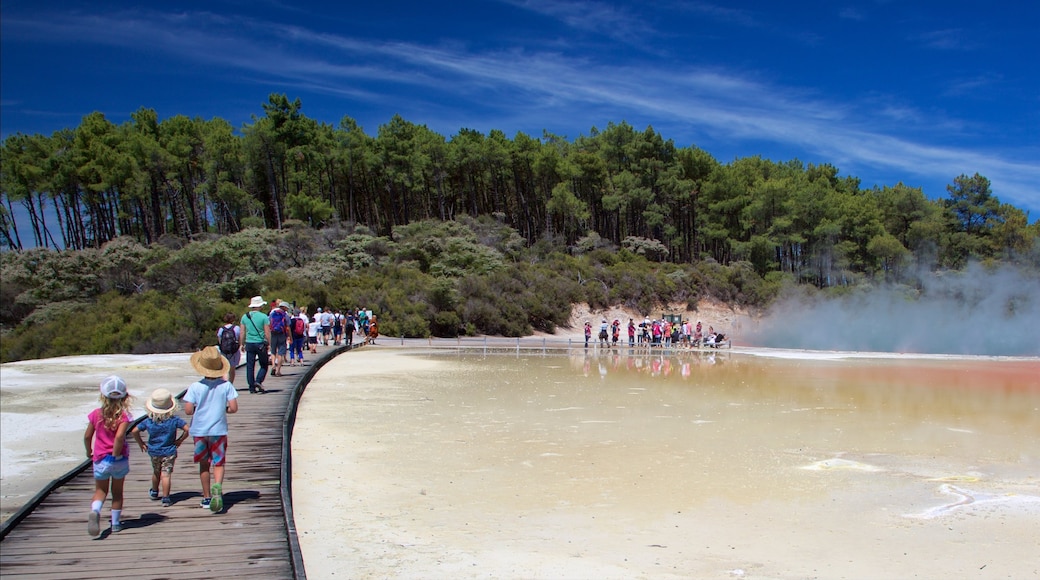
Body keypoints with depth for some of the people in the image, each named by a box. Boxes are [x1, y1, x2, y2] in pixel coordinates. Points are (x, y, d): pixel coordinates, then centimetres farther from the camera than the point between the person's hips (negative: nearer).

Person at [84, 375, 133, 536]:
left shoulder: (96, 414, -3)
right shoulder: (123, 416, -13)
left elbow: (87, 436, 1)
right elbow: (119, 436, -27)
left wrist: (89, 451, 18)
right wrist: (116, 454, -14)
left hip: (100, 459, 1)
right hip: (119, 460, -1)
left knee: (100, 490, 14)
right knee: (117, 492, 16)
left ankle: (95, 511, -18)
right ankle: (116, 523, 22)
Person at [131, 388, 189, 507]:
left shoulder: (148, 421, -6)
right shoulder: (174, 420, -11)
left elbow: (135, 431, -4)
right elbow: (187, 429, -13)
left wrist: (141, 443, 8)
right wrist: (180, 440, -1)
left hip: (154, 452, 3)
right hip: (169, 452, -3)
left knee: (156, 473, 23)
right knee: (166, 474, -5)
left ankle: (154, 492, 43)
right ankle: (166, 498, -9)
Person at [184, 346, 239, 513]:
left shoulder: (195, 387, -10)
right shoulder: (226, 385, -8)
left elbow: (188, 410, -12)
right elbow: (233, 408, -10)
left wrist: (200, 409, 8)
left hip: (199, 430, 1)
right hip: (219, 430, -1)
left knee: (204, 464, 16)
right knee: (218, 463, 6)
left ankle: (206, 497, 24)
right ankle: (217, 486, -24)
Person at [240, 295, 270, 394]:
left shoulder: (245, 316, 5)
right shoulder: (264, 317, -7)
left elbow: (242, 332, 8)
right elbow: (267, 333, -8)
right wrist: (270, 344, 1)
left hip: (249, 344, 3)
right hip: (261, 344, -3)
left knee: (250, 366, 8)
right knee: (264, 365, 8)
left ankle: (252, 387, 7)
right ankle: (258, 381, -13)